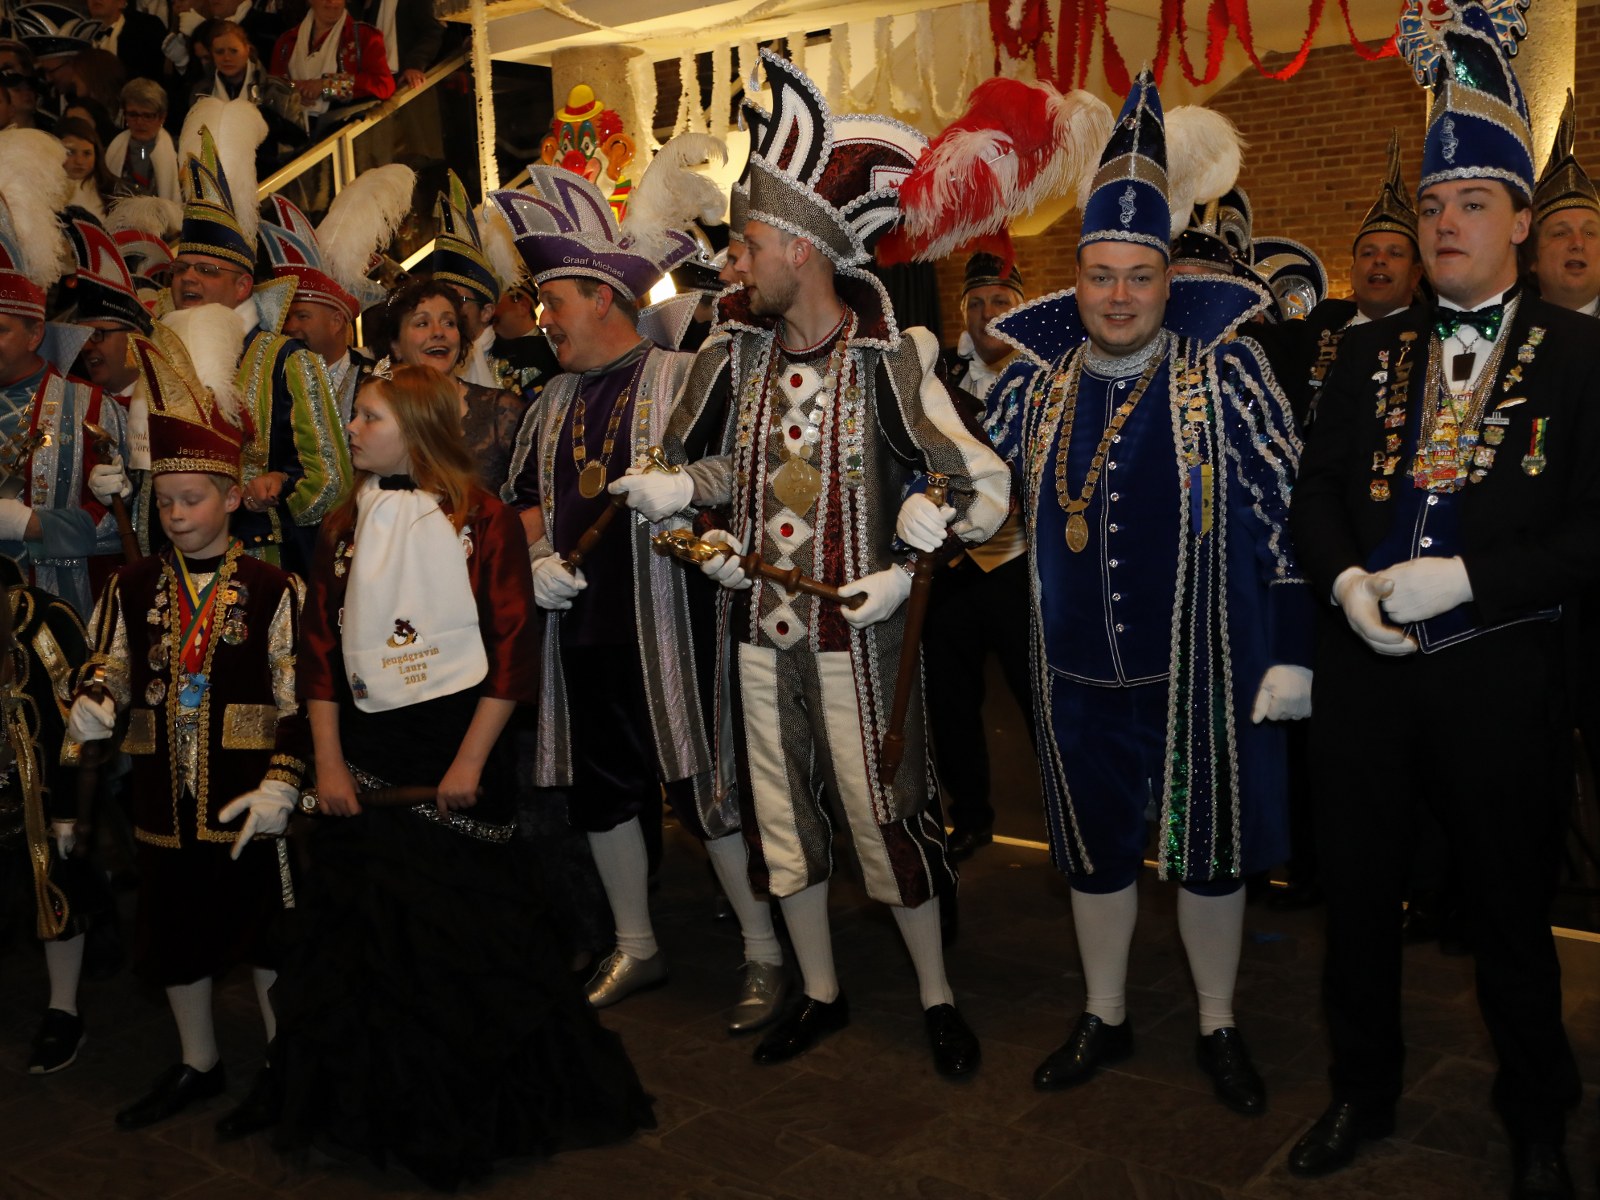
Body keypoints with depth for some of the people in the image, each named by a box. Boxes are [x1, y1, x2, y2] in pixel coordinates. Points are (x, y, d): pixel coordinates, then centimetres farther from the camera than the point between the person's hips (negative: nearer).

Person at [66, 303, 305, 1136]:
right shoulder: (133, 587, 4)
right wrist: (94, 704, -13)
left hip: (248, 798, -4)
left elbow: (297, 700, -8)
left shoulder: (272, 590, -8)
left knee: (265, 931, 7)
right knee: (174, 934, 16)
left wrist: (279, 787, -13)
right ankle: (197, 1065, 36)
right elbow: (108, 665, 10)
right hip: (165, 795, 5)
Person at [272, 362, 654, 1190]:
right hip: (367, 748, 4)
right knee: (374, 933, 7)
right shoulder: (344, 529, 8)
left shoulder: (483, 522, -6)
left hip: (457, 743, -4)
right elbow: (320, 650, 7)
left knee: (464, 928, 3)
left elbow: (513, 646, -9)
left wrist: (471, 761, -13)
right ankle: (386, 1113, 24)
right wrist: (328, 763, -1)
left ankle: (478, 1110, 22)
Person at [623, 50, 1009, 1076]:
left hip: (855, 633, -5)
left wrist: (906, 569, -17)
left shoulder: (887, 360, -13)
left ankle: (937, 996, 25)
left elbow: (984, 485, -11)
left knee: (884, 813, 4)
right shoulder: (739, 355, 2)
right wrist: (699, 525, -2)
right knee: (779, 814, 14)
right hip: (759, 624, 6)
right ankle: (821, 994, 32)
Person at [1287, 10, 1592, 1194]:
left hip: (1503, 678, -3)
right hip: (1364, 670, 4)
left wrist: (1461, 580, -20)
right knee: (1358, 896, 15)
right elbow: (1316, 491, 9)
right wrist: (1346, 582, -10)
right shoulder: (1369, 354, 9)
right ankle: (1363, 1094, 35)